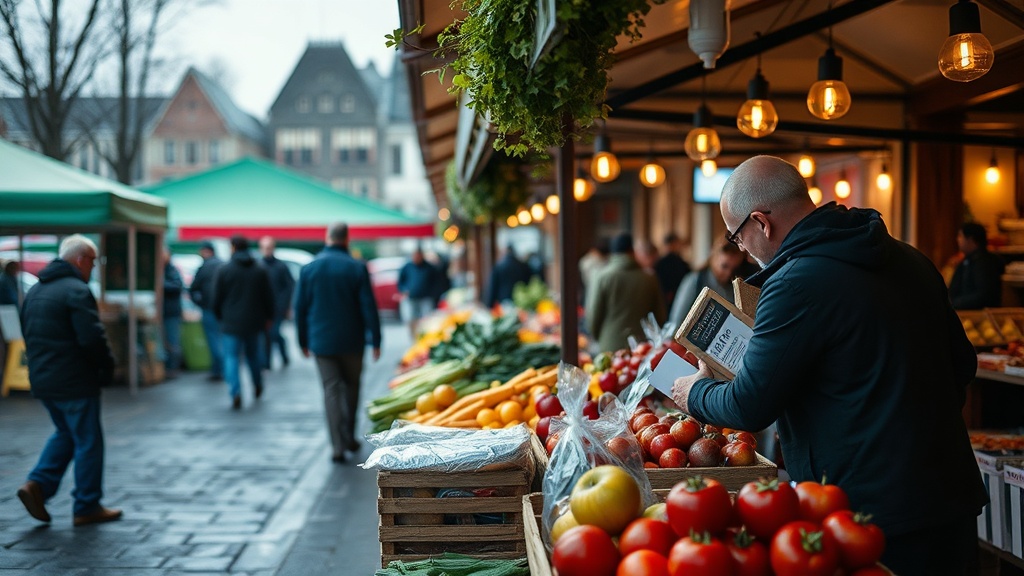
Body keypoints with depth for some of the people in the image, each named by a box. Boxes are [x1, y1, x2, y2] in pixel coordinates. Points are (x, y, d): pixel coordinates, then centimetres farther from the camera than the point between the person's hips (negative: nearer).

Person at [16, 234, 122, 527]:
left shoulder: (35, 291, 13)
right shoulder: (76, 291, -17)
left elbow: (29, 336, 20)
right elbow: (93, 338, -24)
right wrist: (107, 366, -7)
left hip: (42, 379, 9)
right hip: (74, 382, -9)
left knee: (65, 433, 24)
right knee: (88, 442, 3)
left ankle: (38, 485, 9)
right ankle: (87, 507, 10)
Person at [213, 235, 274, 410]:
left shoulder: (224, 270, -6)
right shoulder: (260, 271, 3)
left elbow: (217, 298, -2)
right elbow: (268, 298, 5)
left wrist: (220, 316, 14)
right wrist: (268, 317, 18)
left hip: (231, 323, -3)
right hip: (253, 322, 3)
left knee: (231, 357, -2)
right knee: (253, 353, 21)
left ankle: (236, 393, -18)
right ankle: (258, 386, 33)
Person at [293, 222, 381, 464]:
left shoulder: (309, 268, -1)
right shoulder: (357, 268, -7)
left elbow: (300, 308, 3)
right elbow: (369, 307, -8)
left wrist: (303, 341, 13)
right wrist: (375, 340, -2)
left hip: (322, 341, 1)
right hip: (351, 341, -1)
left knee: (331, 390, 2)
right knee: (351, 387, 17)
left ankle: (338, 446, -5)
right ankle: (349, 437, 23)